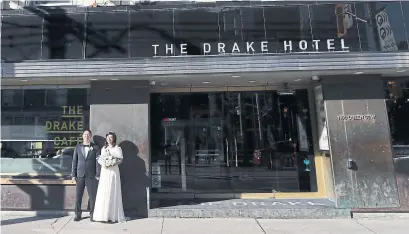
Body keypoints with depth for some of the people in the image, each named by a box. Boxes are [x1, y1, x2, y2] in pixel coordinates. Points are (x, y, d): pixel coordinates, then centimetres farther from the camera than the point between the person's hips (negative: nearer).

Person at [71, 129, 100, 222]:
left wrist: (98, 175, -6)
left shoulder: (95, 147, 3)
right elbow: (74, 161, 8)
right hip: (80, 176, 2)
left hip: (91, 176, -2)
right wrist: (73, 175, 3)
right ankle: (78, 214, 19)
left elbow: (97, 161, 0)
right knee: (78, 196, 6)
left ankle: (92, 214, 14)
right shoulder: (78, 147, 8)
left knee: (92, 196, 2)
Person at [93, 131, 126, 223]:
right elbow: (100, 159, 14)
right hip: (104, 172, 4)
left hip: (113, 171, -4)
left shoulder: (117, 148, 2)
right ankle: (103, 215, 8)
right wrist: (102, 163, -7)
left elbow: (120, 159, -4)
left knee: (112, 192, -5)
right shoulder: (103, 148, 18)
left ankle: (113, 216, 1)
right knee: (103, 192, 1)